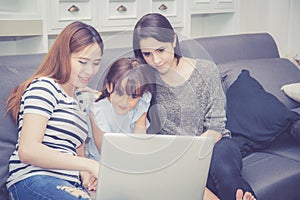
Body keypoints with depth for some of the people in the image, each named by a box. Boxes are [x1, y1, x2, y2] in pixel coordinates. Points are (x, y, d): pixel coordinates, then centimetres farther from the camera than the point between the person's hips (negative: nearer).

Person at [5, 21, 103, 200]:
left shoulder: (80, 102, 27)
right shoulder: (45, 87, 0)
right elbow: (27, 150, -13)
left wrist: (85, 173, 4)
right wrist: (90, 164, -15)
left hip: (69, 185, 8)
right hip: (34, 181, -8)